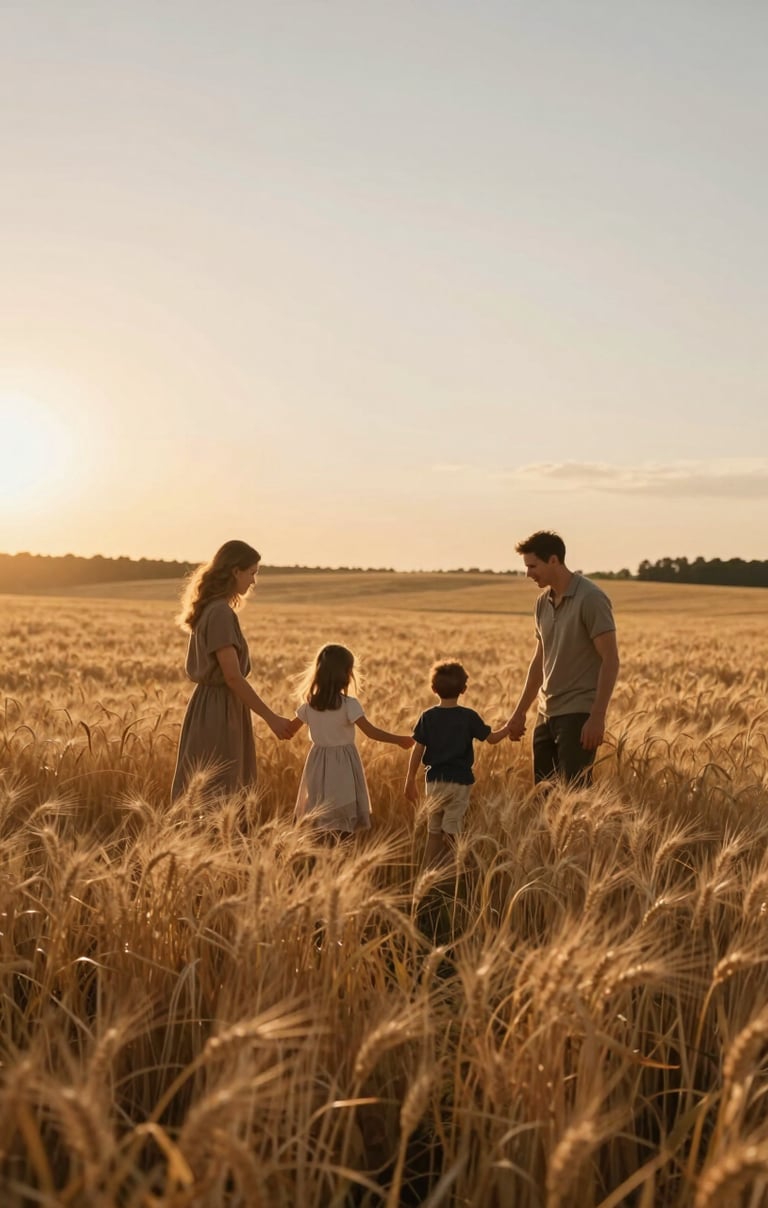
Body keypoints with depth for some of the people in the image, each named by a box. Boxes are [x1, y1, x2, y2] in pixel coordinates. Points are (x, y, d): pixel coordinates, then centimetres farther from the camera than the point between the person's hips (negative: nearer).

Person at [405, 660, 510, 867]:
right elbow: (492, 738, 2)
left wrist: (410, 780, 6)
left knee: (434, 830, 15)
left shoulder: (428, 717, -1)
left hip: (435, 780, 3)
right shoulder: (469, 717, -6)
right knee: (451, 831, 1)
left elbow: (417, 751, -1)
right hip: (459, 781, -3)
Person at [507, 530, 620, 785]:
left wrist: (597, 717, -21)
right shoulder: (543, 602, 10)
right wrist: (520, 712, 18)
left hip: (579, 714, -8)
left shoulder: (590, 599, -13)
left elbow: (610, 660, -15)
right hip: (547, 714, 8)